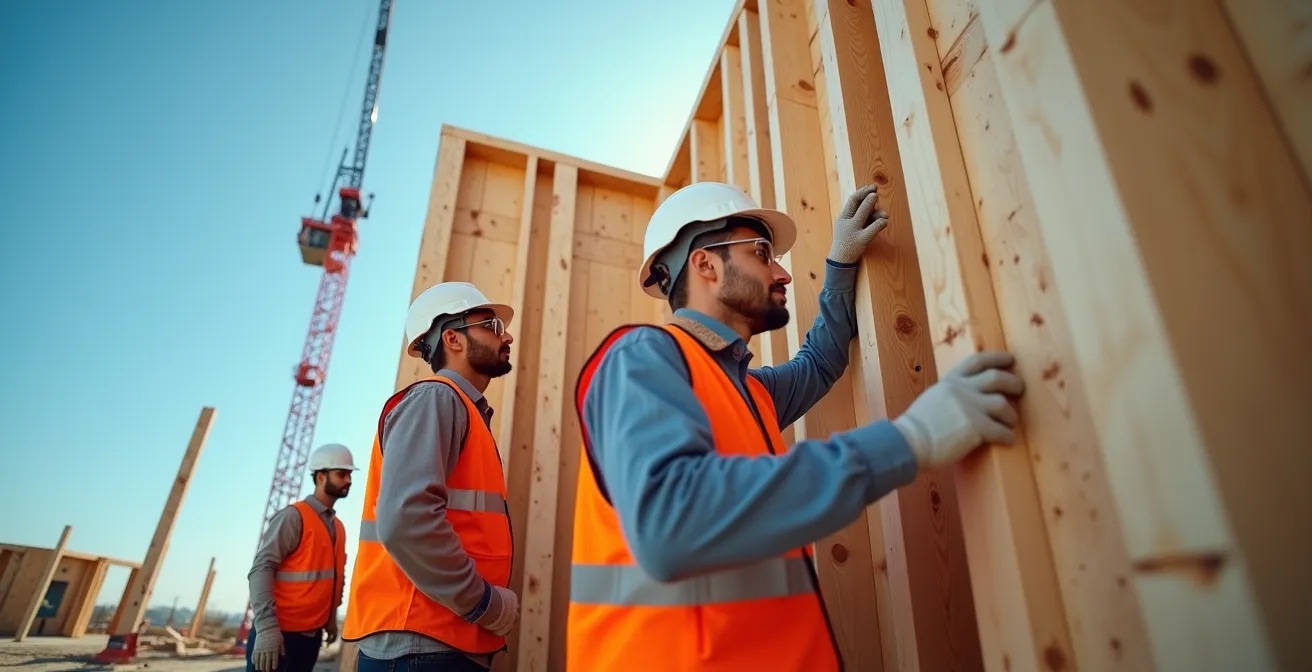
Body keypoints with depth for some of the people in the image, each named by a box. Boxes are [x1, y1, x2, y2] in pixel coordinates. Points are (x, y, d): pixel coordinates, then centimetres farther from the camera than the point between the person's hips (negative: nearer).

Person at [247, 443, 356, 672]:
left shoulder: (339, 528, 12)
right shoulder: (293, 516, -10)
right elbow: (261, 569, -17)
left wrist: (331, 616, 13)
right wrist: (266, 626, -24)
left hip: (312, 635, 7)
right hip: (278, 632, -7)